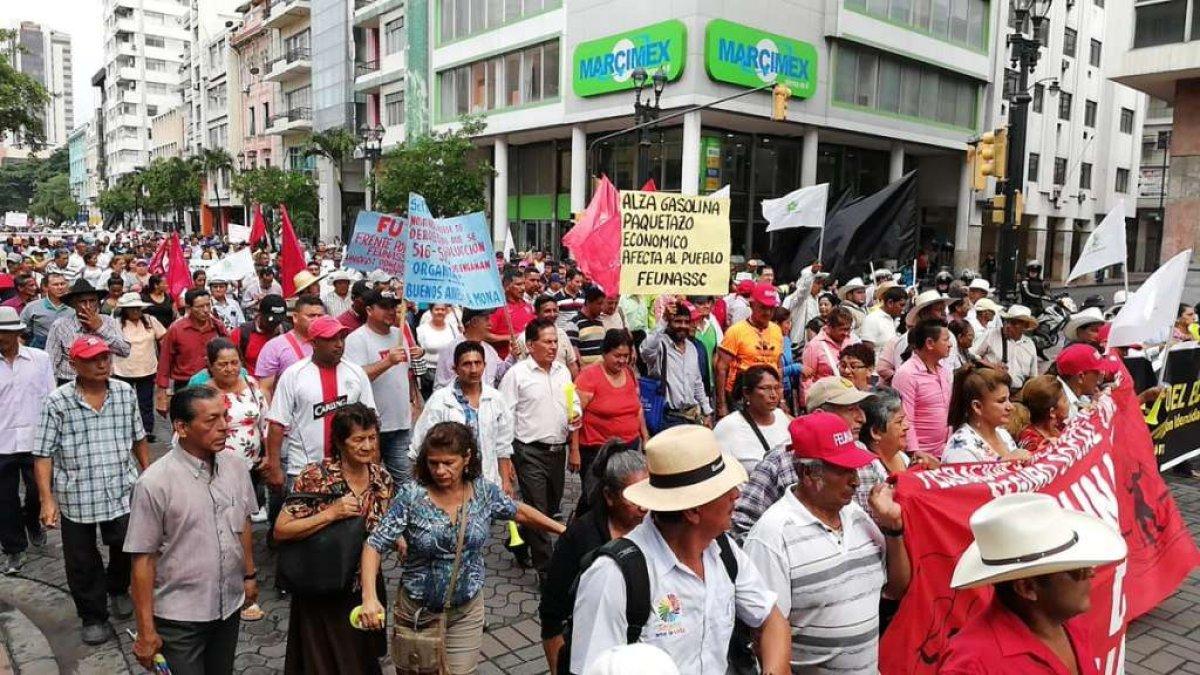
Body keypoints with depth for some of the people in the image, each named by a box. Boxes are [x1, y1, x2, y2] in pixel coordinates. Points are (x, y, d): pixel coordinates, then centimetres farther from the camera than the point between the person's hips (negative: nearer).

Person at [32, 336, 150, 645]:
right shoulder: (57, 402, -11)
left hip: (122, 493, 2)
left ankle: (118, 588, 44)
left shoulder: (126, 393, -2)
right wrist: (47, 500, -15)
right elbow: (43, 455, -9)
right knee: (82, 563, 11)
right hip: (76, 498, -2)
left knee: (127, 550, 12)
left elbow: (138, 438, 10)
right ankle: (93, 617, 31)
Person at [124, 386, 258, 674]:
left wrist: (249, 574, 15)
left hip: (229, 606, 5)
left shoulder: (234, 466, -4)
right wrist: (146, 631, -13)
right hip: (179, 618, -5)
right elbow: (143, 559, -15)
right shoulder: (155, 483, -19)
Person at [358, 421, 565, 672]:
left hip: (467, 610, 1)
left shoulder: (485, 492, -8)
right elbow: (375, 545, -18)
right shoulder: (411, 496, -17)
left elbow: (519, 512, 9)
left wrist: (562, 529, 7)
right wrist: (369, 597, -31)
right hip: (417, 609, -1)